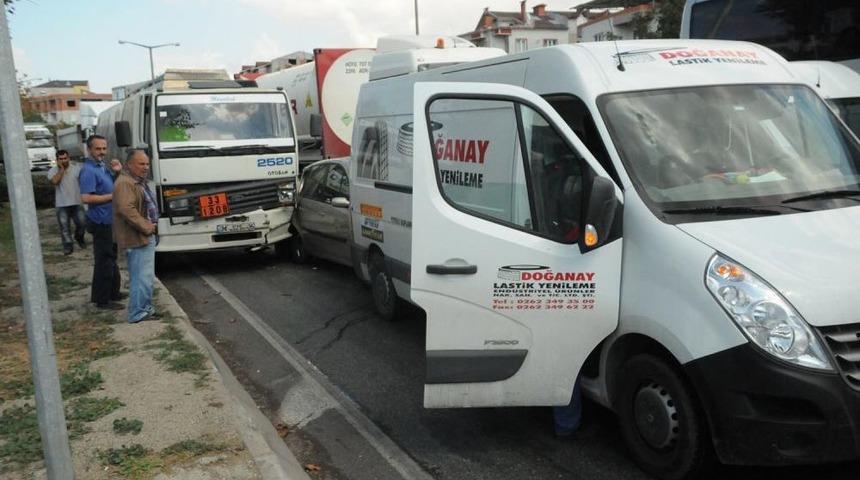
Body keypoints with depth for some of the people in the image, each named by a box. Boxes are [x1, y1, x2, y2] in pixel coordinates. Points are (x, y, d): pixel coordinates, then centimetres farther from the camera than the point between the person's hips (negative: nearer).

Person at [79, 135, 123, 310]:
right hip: (101, 222, -10)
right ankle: (102, 300, 3)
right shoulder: (89, 170, -17)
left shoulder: (102, 167, 11)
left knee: (111, 259, 19)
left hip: (110, 221, 10)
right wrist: (112, 196, -20)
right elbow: (86, 197, -25)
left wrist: (118, 171, 6)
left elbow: (113, 187, 23)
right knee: (104, 261, -4)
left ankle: (113, 292, 31)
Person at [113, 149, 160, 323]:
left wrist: (152, 225, 11)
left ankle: (146, 308, 25)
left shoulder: (139, 181, 18)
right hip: (137, 239, -11)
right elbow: (126, 209, -27)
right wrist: (146, 227, -20)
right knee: (142, 277, -8)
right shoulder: (125, 183, -16)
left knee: (146, 277, 16)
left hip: (146, 236, 11)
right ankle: (138, 314, -2)